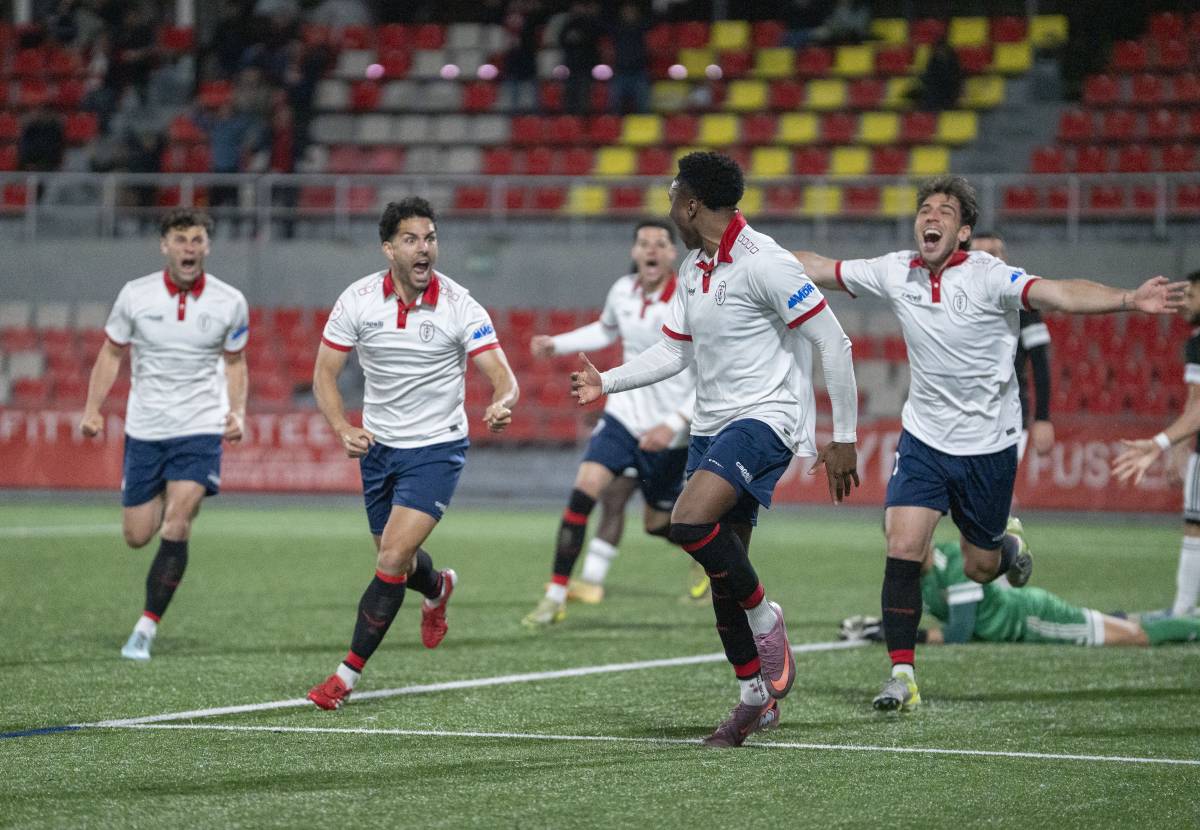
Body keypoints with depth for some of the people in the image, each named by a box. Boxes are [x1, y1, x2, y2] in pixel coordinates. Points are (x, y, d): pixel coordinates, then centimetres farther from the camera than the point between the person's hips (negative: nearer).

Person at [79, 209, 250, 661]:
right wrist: (92, 408, -2)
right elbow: (112, 352, 8)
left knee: (176, 527, -17)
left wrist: (237, 412, -4)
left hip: (200, 429, -2)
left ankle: (146, 628, -7)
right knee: (136, 536, 5)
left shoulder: (230, 303, -4)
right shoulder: (135, 295, -5)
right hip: (144, 430, 2)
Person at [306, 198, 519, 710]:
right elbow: (324, 373, -2)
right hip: (379, 446, 4)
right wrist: (342, 428, -19)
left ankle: (348, 674, -5)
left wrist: (501, 405, -40)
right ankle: (437, 588, 55)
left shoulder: (460, 307, -15)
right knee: (393, 557, 17)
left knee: (392, 562, -15)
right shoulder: (358, 300, -9)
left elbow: (503, 378, -16)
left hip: (437, 447, -4)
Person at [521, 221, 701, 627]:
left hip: (669, 435, -3)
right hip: (623, 415, 4)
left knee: (658, 523, 10)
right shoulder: (623, 291, -2)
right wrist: (556, 344, 15)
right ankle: (555, 596, -12)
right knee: (583, 491, -17)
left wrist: (674, 424, -27)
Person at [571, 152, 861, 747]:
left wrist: (843, 437, -13)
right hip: (711, 425, 9)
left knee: (690, 522, -28)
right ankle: (757, 697, 17)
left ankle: (764, 616, -6)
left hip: (765, 418, -9)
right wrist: (607, 382, 14)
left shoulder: (763, 263, -15)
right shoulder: (692, 269, 12)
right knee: (722, 569, 6)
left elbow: (833, 344, -14)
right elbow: (674, 352, 23)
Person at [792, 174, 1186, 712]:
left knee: (979, 568, 9)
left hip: (987, 445, -2)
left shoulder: (989, 276, -17)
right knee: (902, 551, -13)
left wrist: (1128, 300, -46)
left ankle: (1009, 548, 47)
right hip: (923, 440, 2)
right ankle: (902, 675, -5)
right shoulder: (895, 272, -4)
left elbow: (1061, 295, -31)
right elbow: (818, 269, 9)